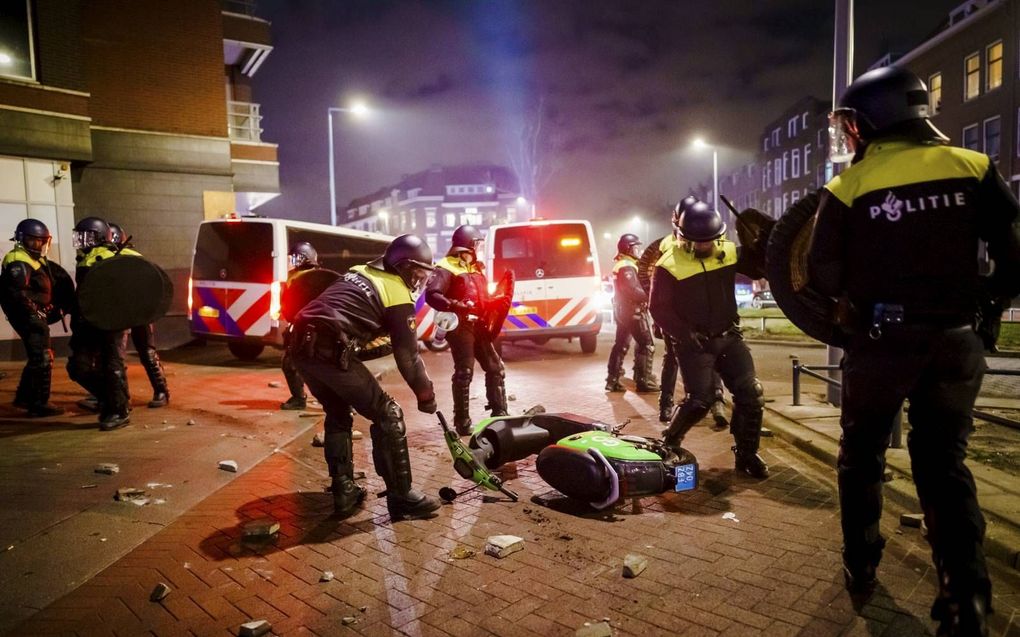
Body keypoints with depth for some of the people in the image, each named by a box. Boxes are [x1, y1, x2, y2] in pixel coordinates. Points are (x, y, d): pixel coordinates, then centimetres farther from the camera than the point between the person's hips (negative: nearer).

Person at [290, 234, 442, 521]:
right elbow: (408, 355, 3)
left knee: (338, 415, 25)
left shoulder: (361, 271, 24)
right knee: (388, 415, 2)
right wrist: (426, 395, 14)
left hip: (301, 345, 9)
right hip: (330, 350, -9)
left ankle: (344, 493, 30)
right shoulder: (397, 294, 2)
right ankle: (401, 498, 8)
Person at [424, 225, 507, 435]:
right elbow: (431, 295, -22)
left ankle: (500, 414, 17)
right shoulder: (446, 268, -8)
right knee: (464, 372, -7)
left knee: (496, 368, 8)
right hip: (460, 325, -8)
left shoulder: (476, 268, 21)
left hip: (478, 325, 8)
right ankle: (462, 421, 1)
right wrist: (456, 306, -36)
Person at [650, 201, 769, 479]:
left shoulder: (729, 252, 2)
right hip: (694, 343, -5)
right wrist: (685, 334, -21)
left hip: (728, 337, 5)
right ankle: (668, 444, 15)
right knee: (700, 400, -11)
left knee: (751, 394, -2)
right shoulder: (669, 265, -12)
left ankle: (746, 454, 15)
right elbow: (659, 308, -11)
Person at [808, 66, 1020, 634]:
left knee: (862, 455, 17)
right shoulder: (973, 168, -1)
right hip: (955, 341, 3)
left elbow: (824, 278, -4)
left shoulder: (849, 188, -8)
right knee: (945, 464, 13)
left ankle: (861, 565, 28)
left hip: (881, 343, -2)